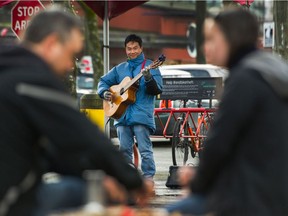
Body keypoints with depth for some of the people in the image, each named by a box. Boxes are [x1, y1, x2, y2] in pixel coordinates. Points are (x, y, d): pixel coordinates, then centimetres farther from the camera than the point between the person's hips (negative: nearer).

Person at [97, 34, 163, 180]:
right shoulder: (120, 69, 18)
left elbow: (157, 90, -6)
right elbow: (103, 81, 26)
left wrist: (148, 79, -26)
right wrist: (104, 92, 5)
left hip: (142, 115, -5)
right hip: (122, 115, 5)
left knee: (145, 150, -10)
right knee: (124, 149, 6)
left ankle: (148, 178, -10)